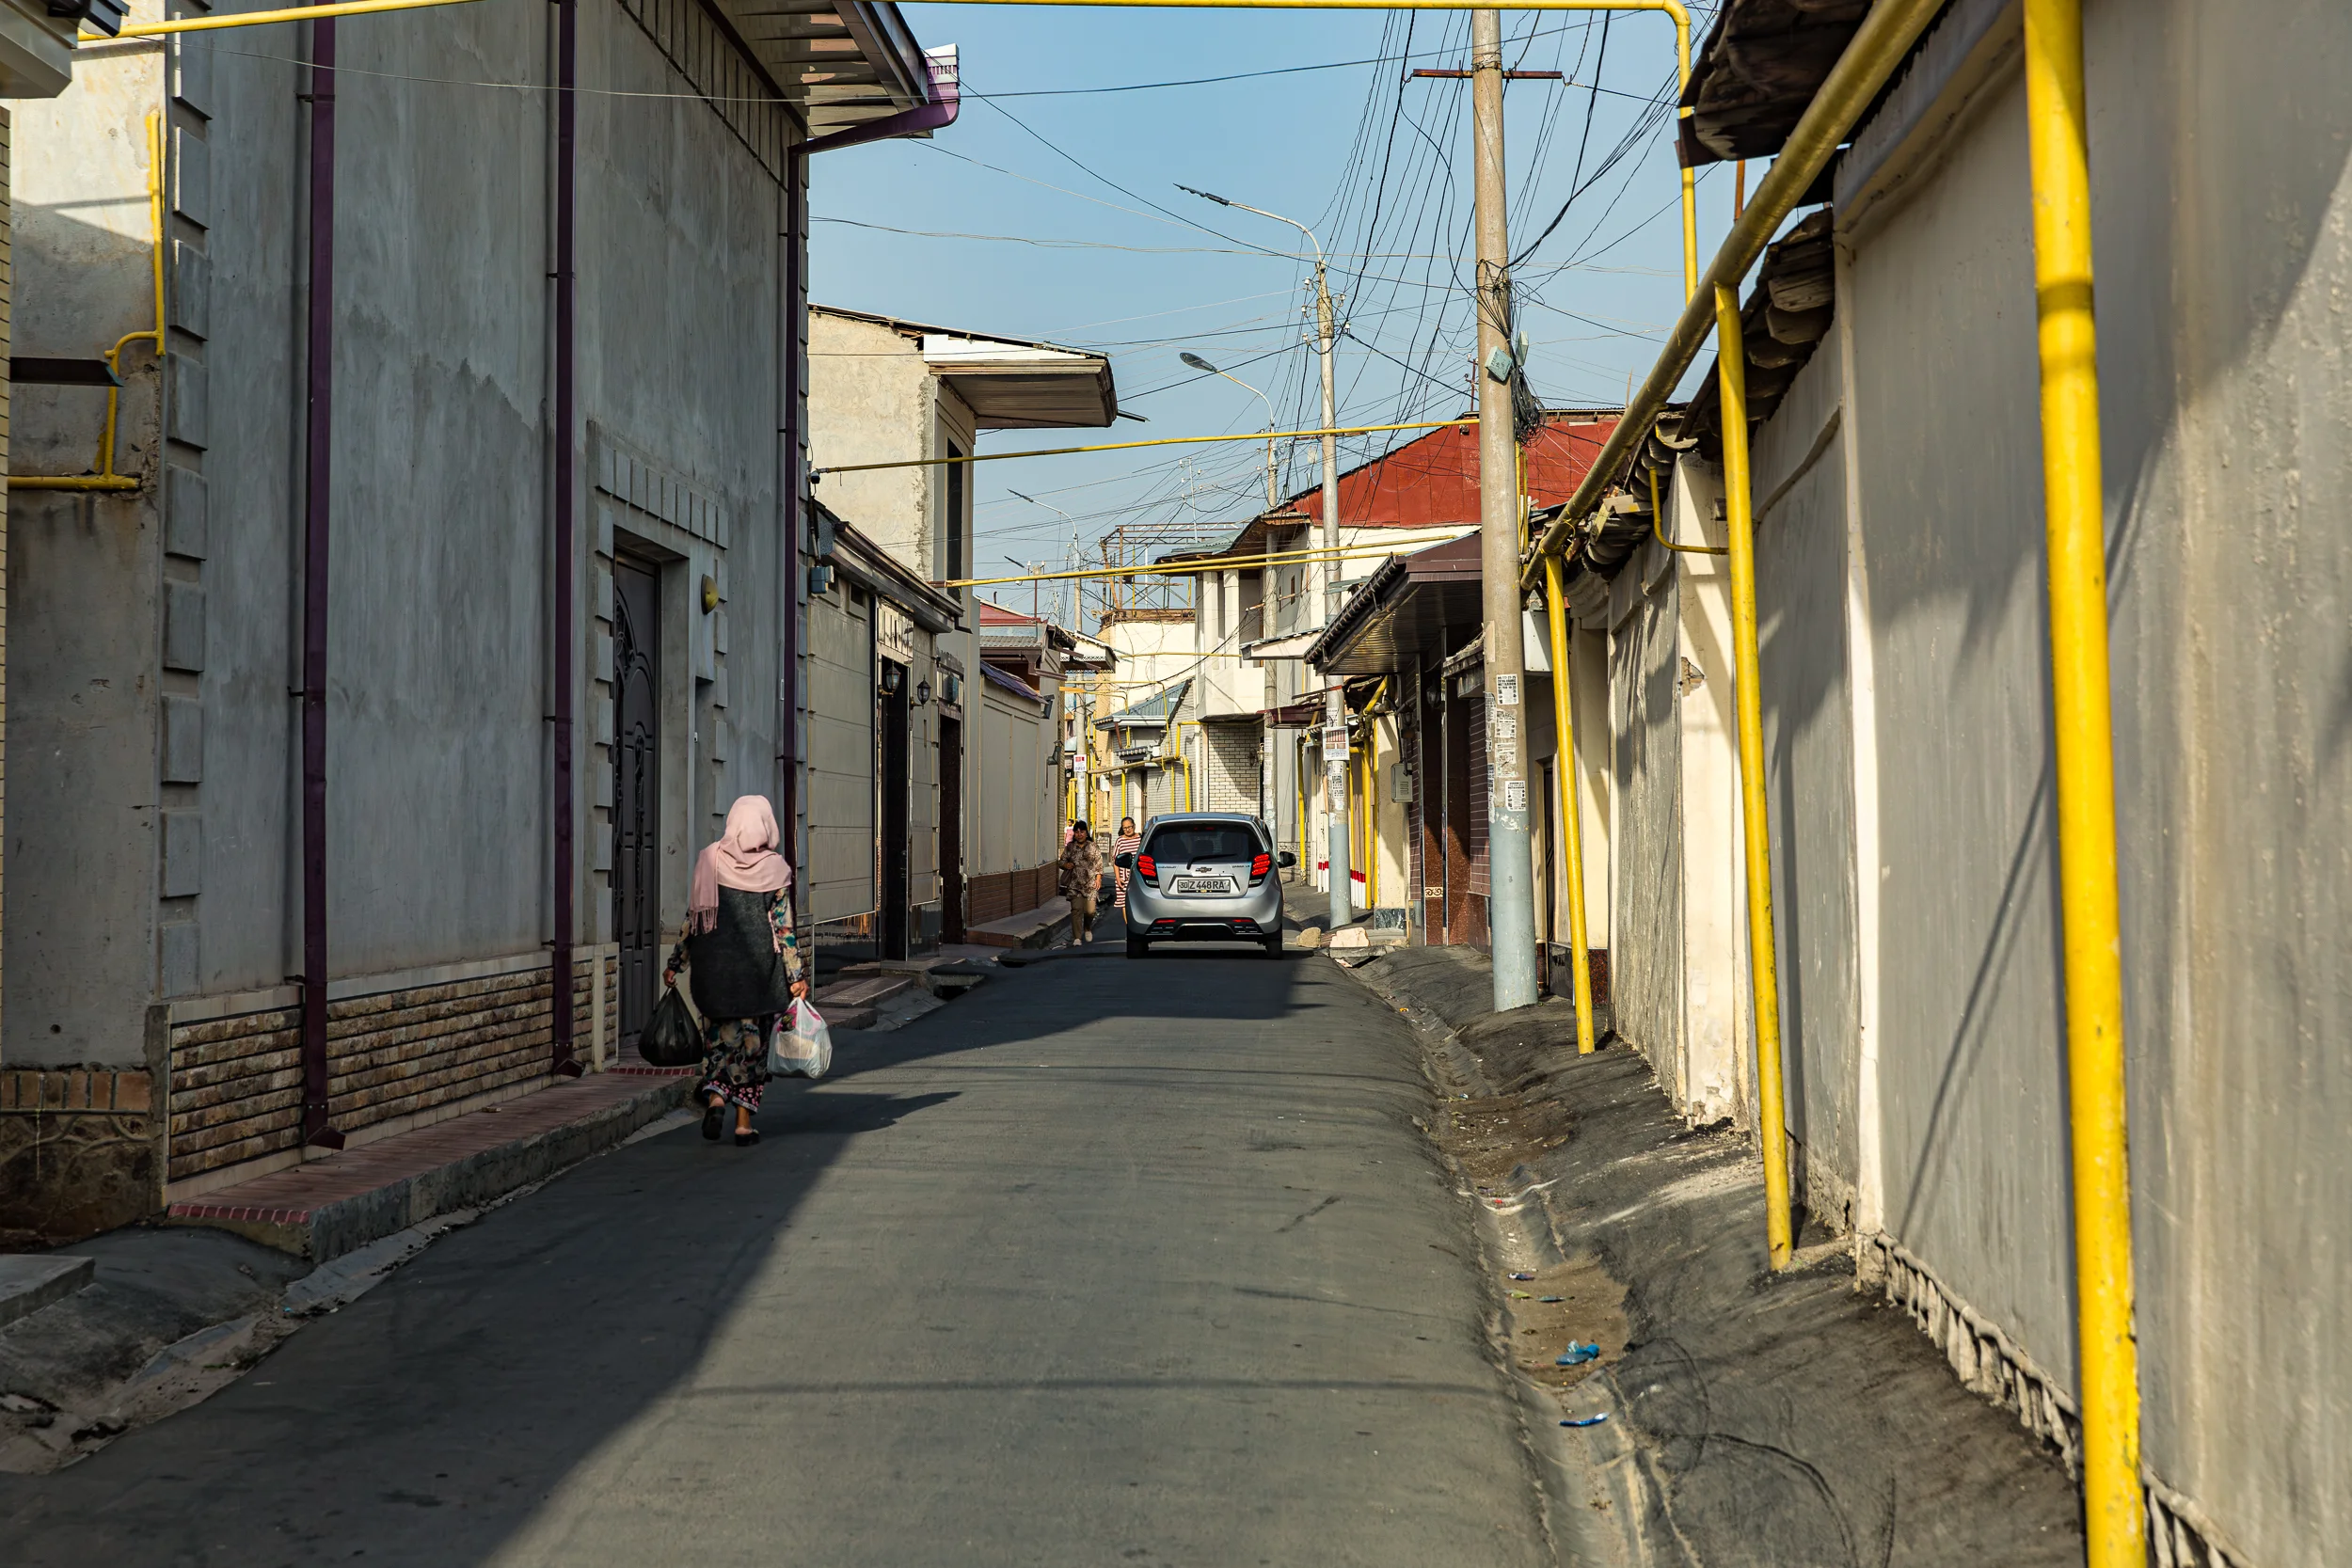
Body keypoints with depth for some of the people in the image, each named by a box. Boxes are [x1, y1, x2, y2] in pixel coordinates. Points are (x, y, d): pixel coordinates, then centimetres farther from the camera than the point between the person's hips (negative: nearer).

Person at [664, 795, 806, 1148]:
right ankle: (744, 1122, 10)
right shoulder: (774, 869, -4)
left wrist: (675, 964, 9)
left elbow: (692, 918, 1)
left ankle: (716, 1096, -10)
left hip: (714, 966, 1)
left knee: (719, 1033, 14)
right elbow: (784, 928, -5)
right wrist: (796, 976, -1)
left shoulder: (709, 861, -1)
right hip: (760, 969, -1)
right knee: (753, 1040, 9)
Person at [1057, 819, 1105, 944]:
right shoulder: (1069, 847, 8)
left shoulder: (1094, 847, 6)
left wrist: (1098, 879, -2)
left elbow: (1099, 864, 6)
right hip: (1075, 884, 0)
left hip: (1090, 884, 0)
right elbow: (1062, 861, 13)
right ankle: (1077, 938, -8)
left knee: (1090, 910, 0)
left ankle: (1087, 929, 33)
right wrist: (1066, 865, -9)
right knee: (1076, 910, -9)